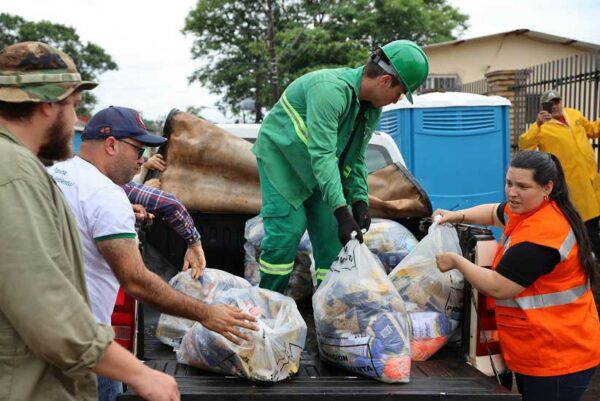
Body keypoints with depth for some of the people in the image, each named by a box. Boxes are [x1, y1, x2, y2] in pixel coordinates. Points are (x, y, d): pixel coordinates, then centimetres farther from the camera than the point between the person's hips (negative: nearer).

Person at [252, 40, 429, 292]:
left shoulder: (372, 109, -4)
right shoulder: (331, 89, -33)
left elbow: (355, 158, 4)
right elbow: (322, 155, -37)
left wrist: (359, 200, -9)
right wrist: (342, 211, -40)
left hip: (318, 171, 8)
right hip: (280, 155, -8)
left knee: (331, 233, 1)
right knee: (287, 230, -15)